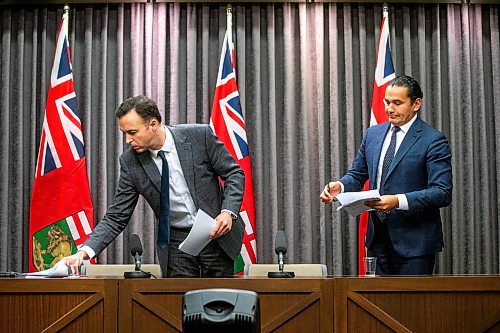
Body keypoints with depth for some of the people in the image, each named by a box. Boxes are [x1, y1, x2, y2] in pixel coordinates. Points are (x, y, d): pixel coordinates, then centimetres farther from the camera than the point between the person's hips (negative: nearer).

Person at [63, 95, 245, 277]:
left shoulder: (199, 135, -13)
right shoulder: (130, 162, -8)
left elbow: (234, 173, -3)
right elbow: (117, 217, -5)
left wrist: (228, 212, -20)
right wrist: (85, 252, -18)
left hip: (217, 233, -1)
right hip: (176, 242, 1)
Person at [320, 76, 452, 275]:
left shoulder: (433, 140, -8)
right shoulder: (373, 134, 11)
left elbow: (443, 193, -15)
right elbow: (357, 175, 17)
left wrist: (399, 201, -27)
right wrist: (340, 186, -7)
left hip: (413, 242, -5)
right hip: (379, 239, 5)